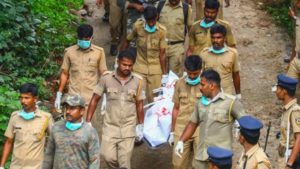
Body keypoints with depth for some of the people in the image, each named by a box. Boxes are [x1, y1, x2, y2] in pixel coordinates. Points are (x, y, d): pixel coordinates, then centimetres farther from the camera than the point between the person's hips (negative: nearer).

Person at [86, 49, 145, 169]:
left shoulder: (137, 81, -2)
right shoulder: (106, 79, -5)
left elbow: (139, 105, 6)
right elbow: (95, 100, 1)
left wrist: (140, 126, 8)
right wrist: (88, 122, -2)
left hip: (128, 128, 0)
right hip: (110, 126, 0)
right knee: (109, 157, -9)